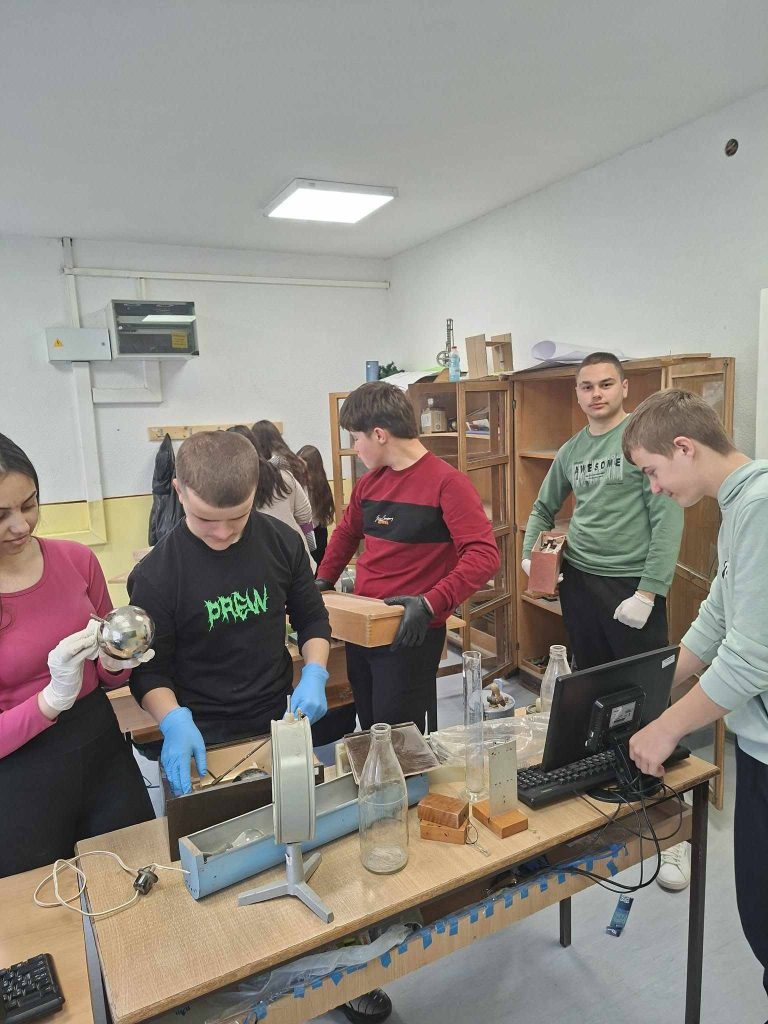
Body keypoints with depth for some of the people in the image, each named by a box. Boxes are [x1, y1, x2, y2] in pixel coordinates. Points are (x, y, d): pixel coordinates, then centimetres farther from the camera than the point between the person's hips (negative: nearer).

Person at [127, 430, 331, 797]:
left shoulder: (282, 542, -10)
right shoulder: (156, 574, -18)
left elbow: (312, 619, 3)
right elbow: (149, 669, -8)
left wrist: (314, 675, -13)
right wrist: (174, 721, -25)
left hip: (279, 722, 3)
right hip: (203, 741, -3)